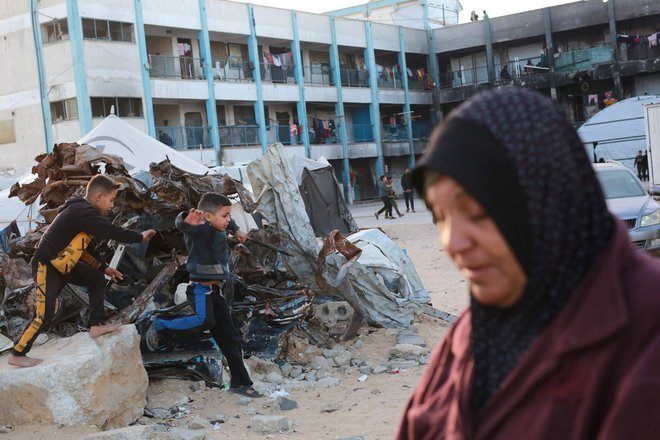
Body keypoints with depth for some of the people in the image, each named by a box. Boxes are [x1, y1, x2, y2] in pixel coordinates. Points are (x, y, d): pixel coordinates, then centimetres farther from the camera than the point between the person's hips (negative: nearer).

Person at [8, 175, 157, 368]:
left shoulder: (82, 211, 9)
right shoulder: (83, 212, -22)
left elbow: (87, 246, 19)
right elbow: (113, 232, -24)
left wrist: (104, 268, 20)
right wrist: (140, 237, -11)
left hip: (61, 264, 10)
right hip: (46, 265, -10)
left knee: (96, 278, 13)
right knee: (44, 315, -11)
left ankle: (95, 326, 15)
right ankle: (17, 355, 2)